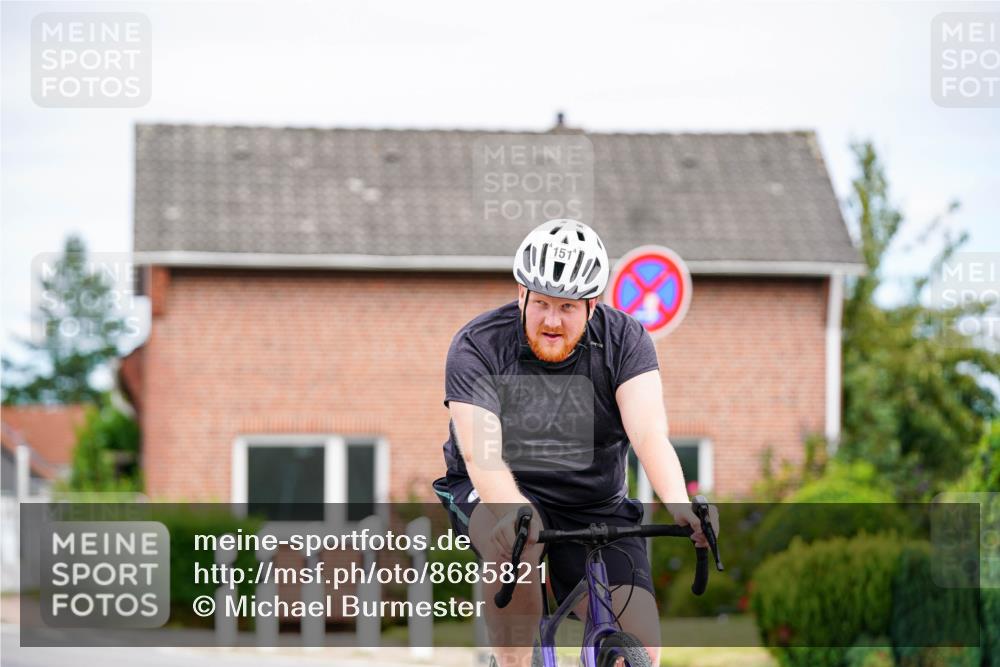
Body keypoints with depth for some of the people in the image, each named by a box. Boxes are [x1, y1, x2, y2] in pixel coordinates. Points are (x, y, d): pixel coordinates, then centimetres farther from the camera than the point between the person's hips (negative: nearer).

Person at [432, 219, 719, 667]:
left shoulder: (624, 340, -10)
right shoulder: (478, 345, -15)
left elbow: (650, 435, -24)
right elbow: (480, 452, -28)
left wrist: (679, 506, -44)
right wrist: (515, 511, -49)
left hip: (594, 508, 2)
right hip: (500, 493, -2)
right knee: (514, 541, -38)